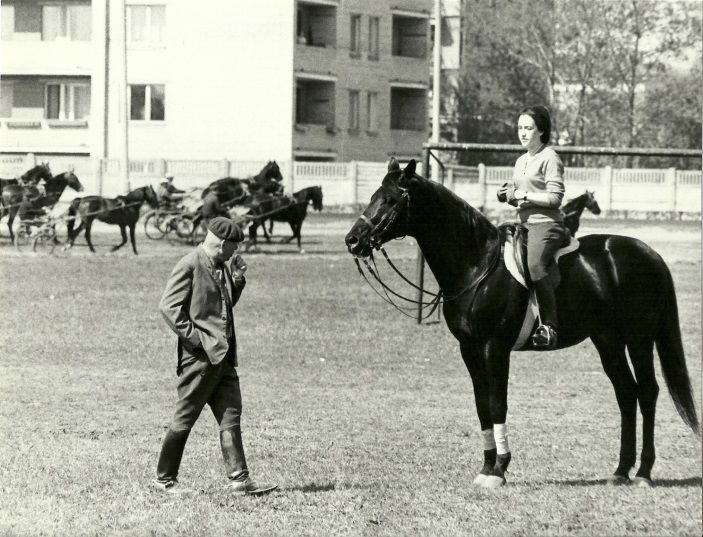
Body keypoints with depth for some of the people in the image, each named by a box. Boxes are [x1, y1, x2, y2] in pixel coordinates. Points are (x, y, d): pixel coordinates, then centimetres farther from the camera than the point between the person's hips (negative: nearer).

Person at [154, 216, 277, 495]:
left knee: (231, 415, 3)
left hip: (223, 355, 9)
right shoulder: (189, 266, -12)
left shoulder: (221, 267, 15)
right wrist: (194, 337, -18)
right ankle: (165, 478, 10)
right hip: (200, 356, -8)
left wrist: (237, 280, 7)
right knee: (185, 418, 0)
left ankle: (239, 478, 2)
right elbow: (168, 306, -17)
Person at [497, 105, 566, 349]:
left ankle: (549, 326, -35)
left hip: (546, 224, -10)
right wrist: (508, 195, 7)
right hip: (525, 224, 10)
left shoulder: (549, 158, -6)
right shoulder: (521, 161, 20)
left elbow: (555, 197, -13)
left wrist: (523, 195, -13)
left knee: (535, 264, -34)